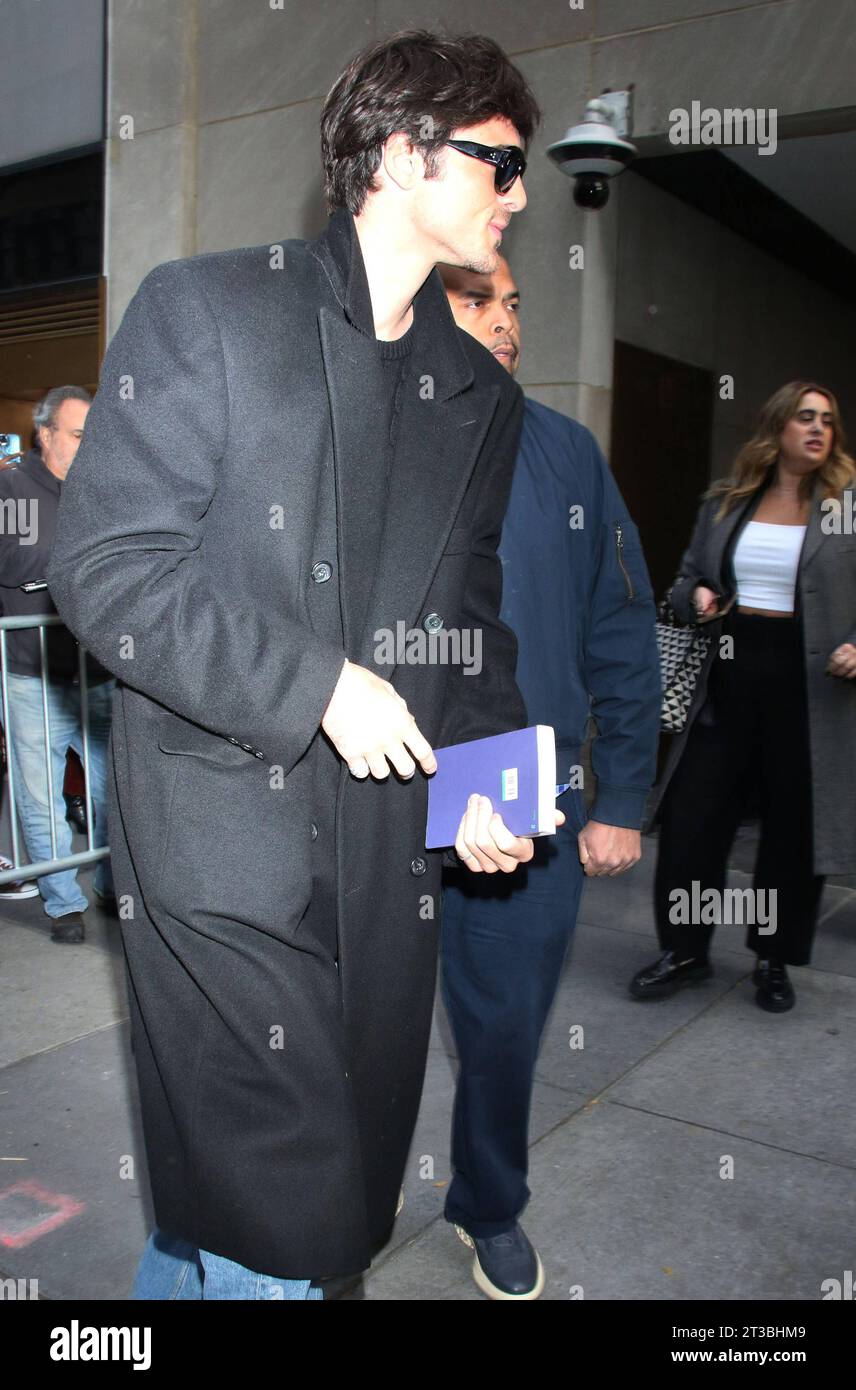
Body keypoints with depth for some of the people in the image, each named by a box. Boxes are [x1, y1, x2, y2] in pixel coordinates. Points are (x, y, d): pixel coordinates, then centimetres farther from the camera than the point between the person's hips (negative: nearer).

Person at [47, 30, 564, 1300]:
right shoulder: (203, 309, -2)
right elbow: (105, 568, -9)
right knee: (280, 1212, -1)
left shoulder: (482, 394, 14)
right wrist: (317, 687, -15)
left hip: (390, 853, 6)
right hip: (224, 841, -5)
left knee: (348, 1206, 16)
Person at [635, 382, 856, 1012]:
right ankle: (684, 951, 21)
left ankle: (774, 960, 26)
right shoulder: (724, 504, 11)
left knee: (794, 829, 7)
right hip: (727, 681, 3)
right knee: (691, 816, 3)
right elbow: (688, 577, 18)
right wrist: (695, 597, -4)